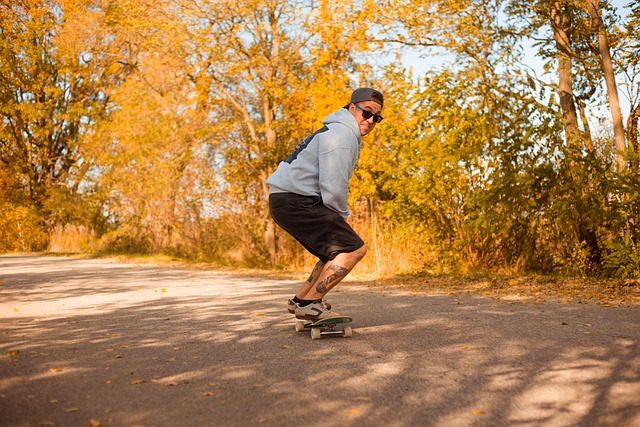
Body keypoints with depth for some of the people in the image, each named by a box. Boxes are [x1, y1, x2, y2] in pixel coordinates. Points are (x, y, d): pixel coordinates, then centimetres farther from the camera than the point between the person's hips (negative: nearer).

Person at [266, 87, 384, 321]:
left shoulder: (342, 133, 23)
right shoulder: (342, 134, -12)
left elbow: (332, 184, 28)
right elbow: (333, 189, -20)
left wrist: (338, 221, 18)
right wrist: (342, 218, -3)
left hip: (287, 201, 11)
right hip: (295, 200, -11)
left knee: (338, 250, 21)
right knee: (354, 248, -14)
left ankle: (300, 300, 25)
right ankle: (309, 303, -11)